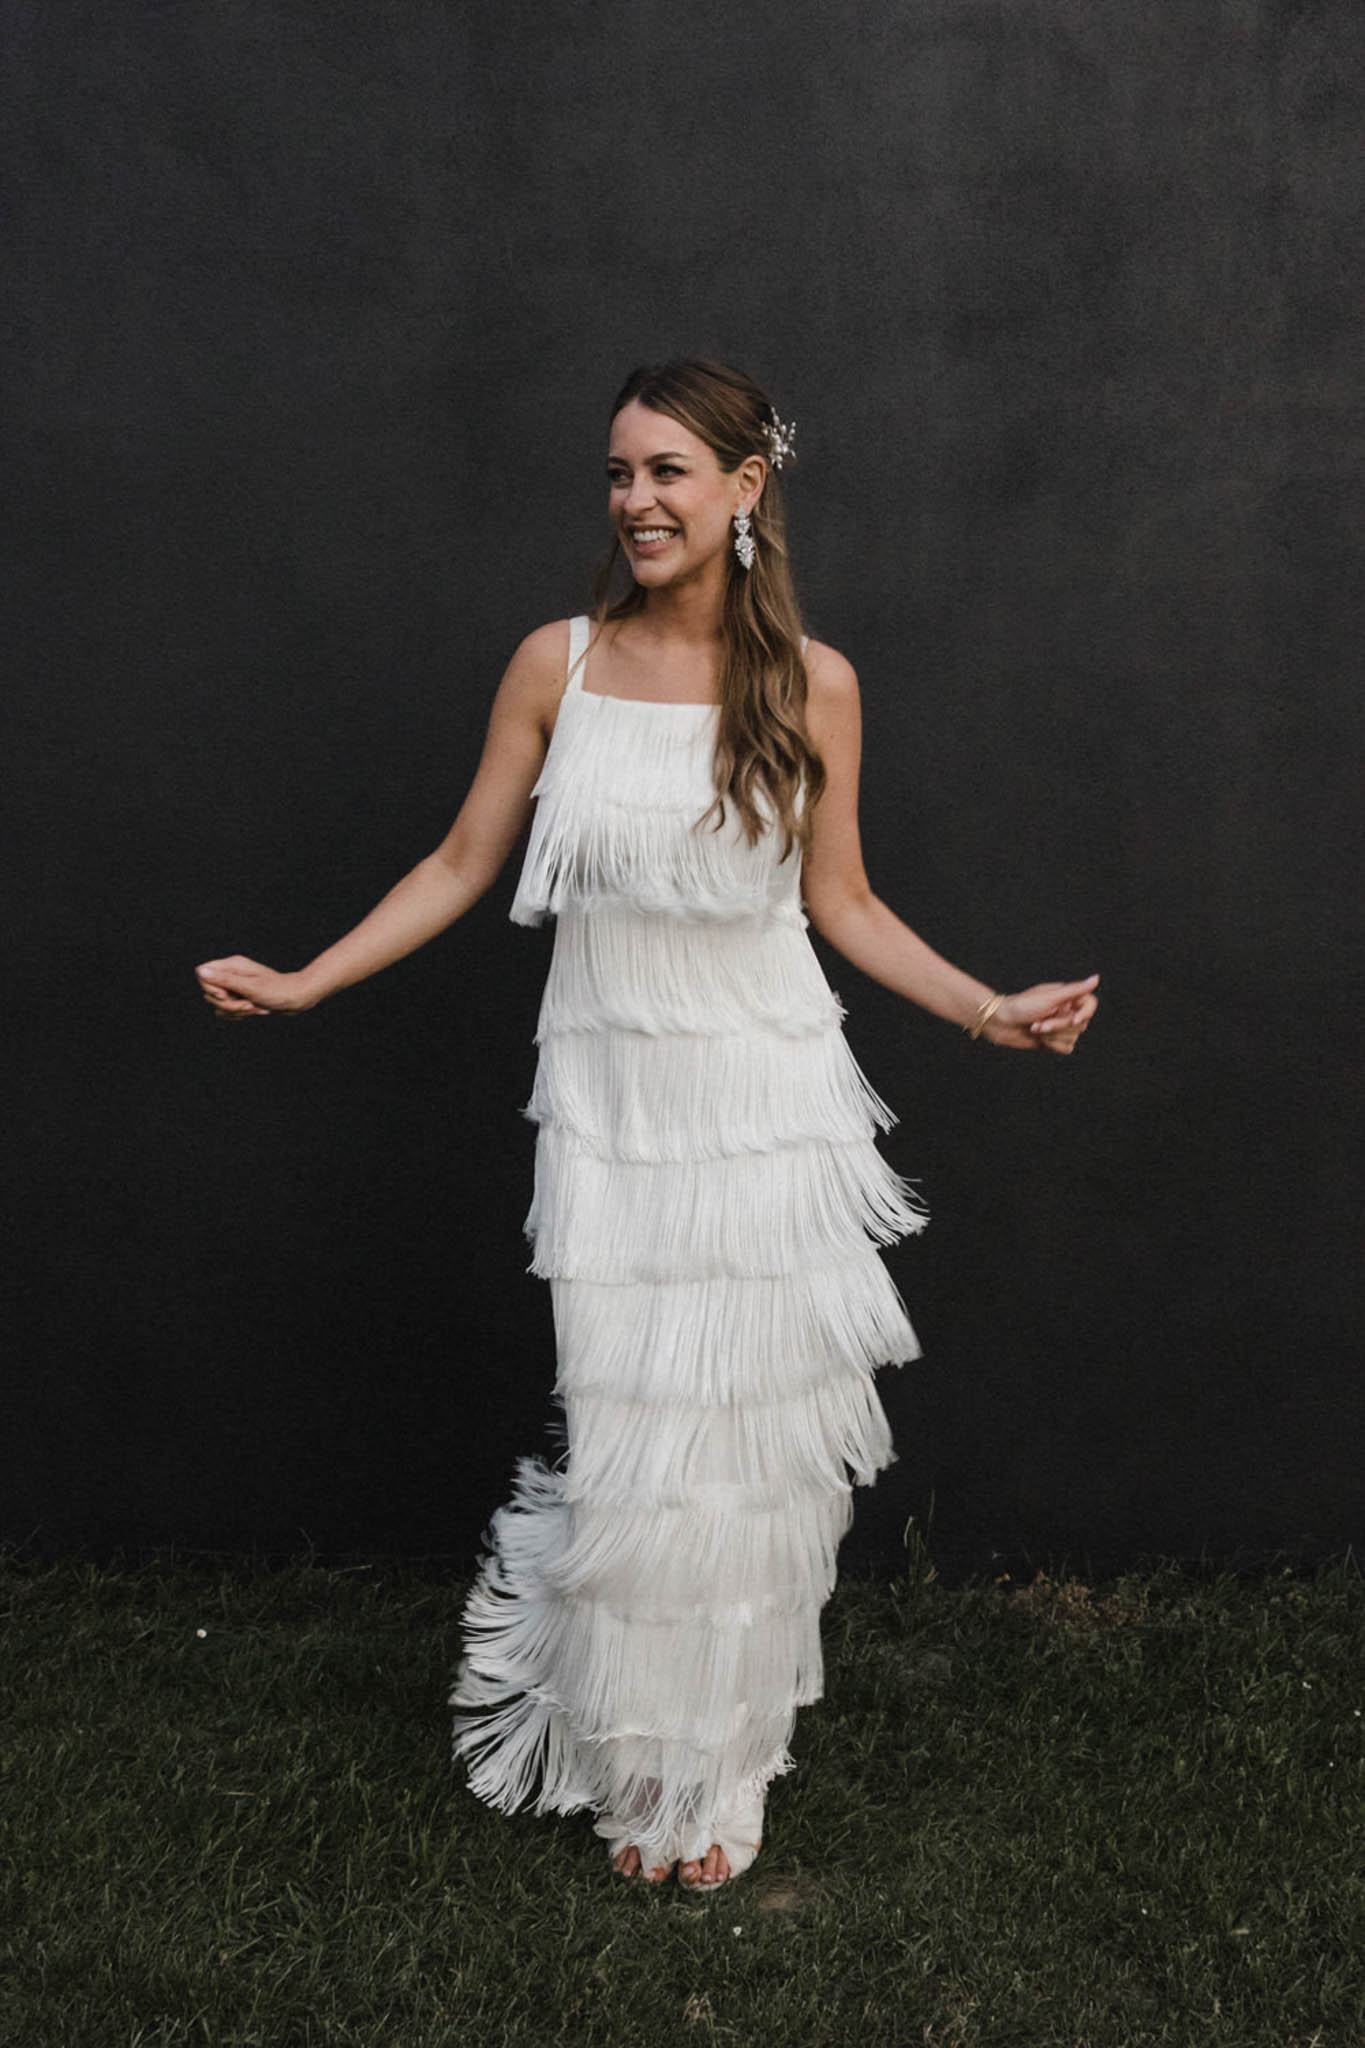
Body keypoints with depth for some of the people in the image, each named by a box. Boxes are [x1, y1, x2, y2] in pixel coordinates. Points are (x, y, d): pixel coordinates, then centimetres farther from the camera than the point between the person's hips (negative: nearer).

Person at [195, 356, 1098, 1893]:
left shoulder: (812, 684, 0)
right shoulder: (557, 664, 1)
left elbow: (841, 903, 7)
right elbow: (462, 866, 6)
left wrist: (988, 1010, -2)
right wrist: (302, 982, 1)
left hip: (767, 1106, 0)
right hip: (612, 1102, 0)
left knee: (753, 1435, 6)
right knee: (632, 1444, 4)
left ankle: (722, 1769, 28)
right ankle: (641, 1773, 27)